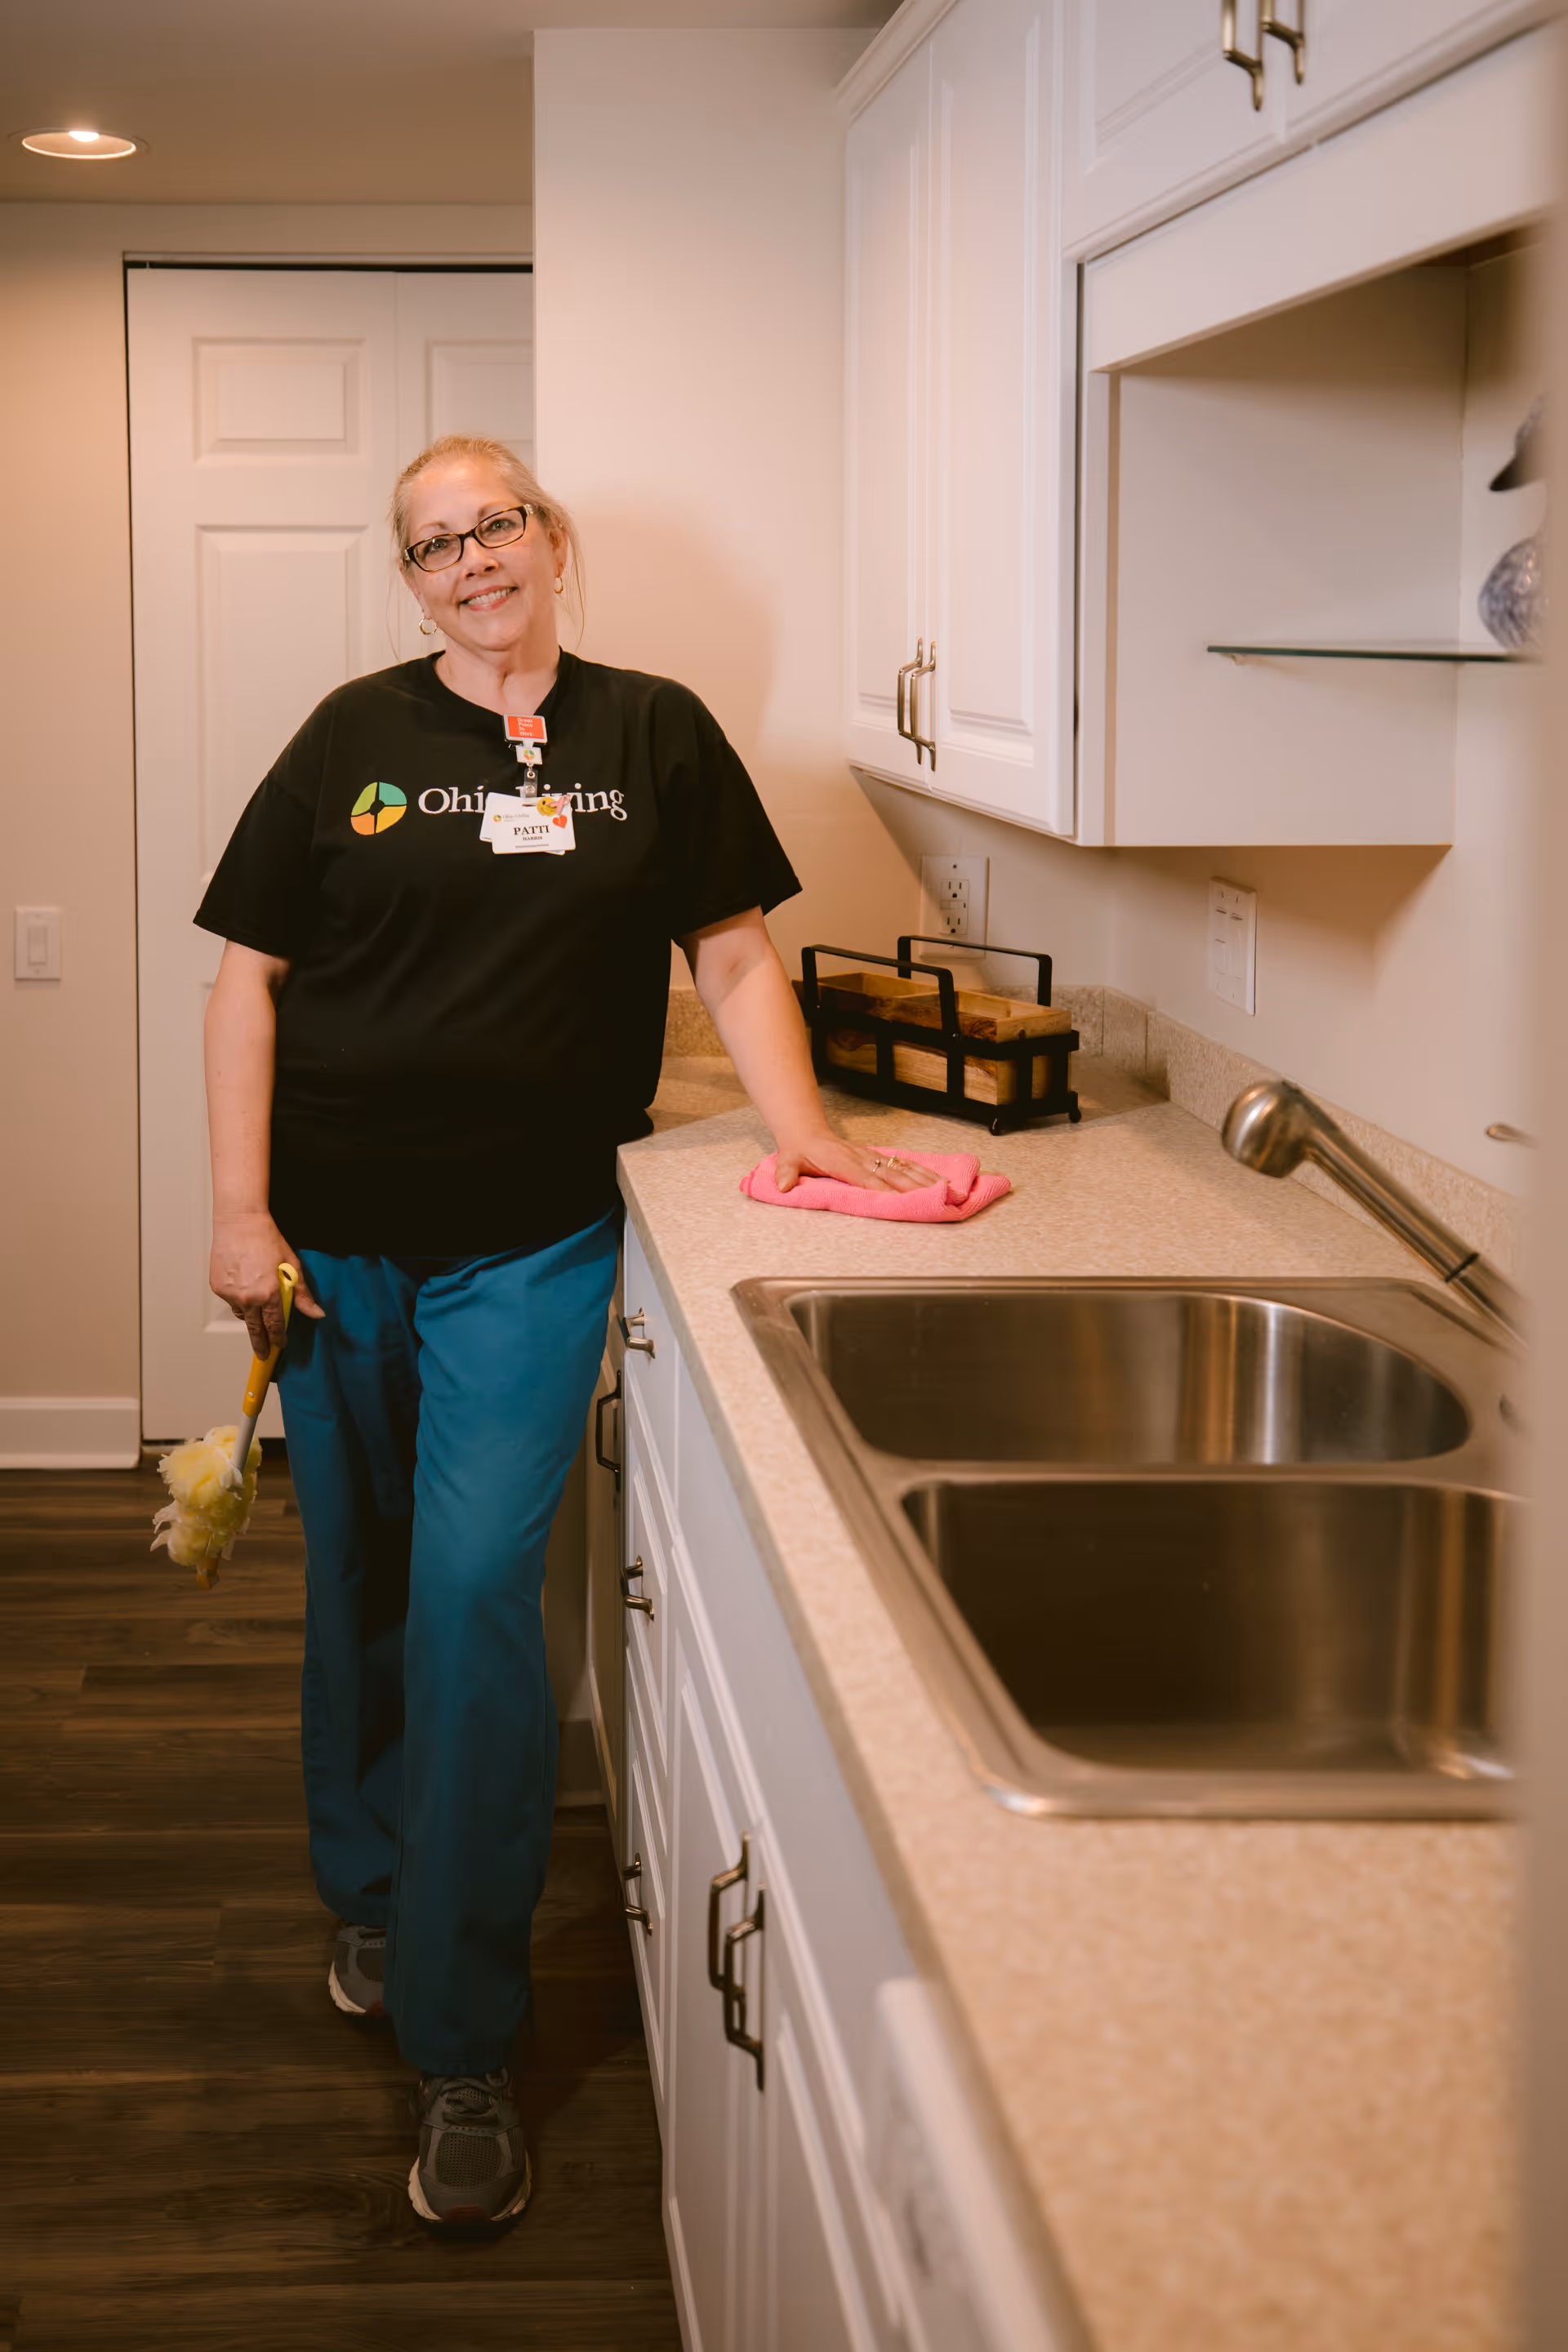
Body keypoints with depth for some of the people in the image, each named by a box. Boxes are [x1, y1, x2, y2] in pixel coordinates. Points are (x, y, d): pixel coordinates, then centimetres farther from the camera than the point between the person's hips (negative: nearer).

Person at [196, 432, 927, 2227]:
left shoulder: (655, 736, 4)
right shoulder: (355, 736, 4)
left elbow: (732, 957, 9)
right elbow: (249, 980, 3)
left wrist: (803, 1131, -4)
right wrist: (238, 1211, -4)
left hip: (529, 1248, -2)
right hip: (335, 1240, 2)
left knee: (474, 1592, -10)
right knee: (356, 1589, 13)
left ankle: (462, 2047, 0)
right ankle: (369, 1897, 39)